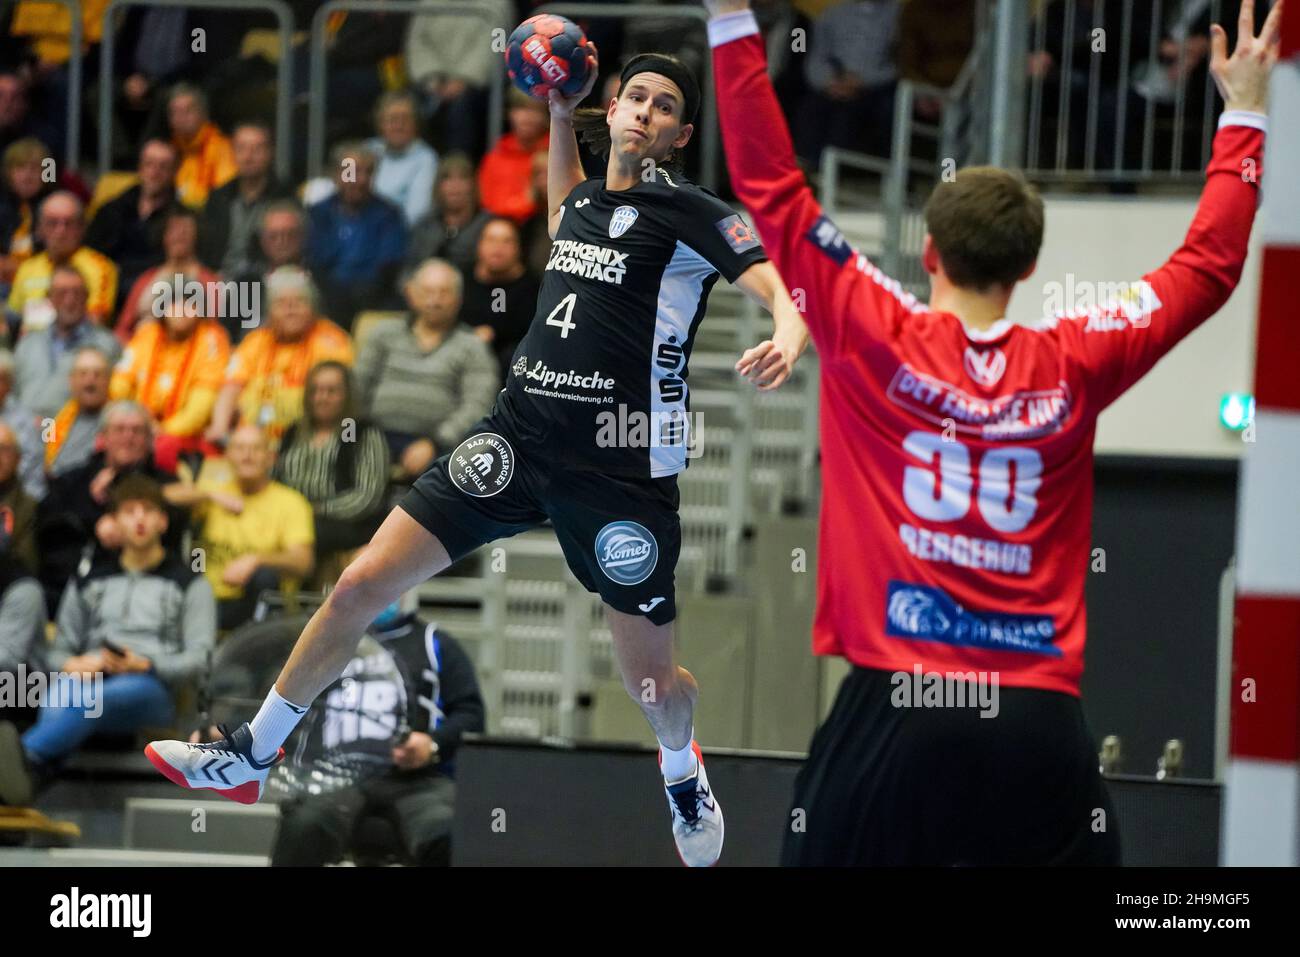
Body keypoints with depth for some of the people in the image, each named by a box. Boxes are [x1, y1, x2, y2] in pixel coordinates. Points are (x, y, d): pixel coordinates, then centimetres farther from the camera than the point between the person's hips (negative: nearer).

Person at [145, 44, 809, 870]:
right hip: (520, 432, 6)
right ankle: (255, 754, 13)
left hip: (625, 464, -6)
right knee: (363, 583, 0)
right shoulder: (587, 201, 12)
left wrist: (788, 338, -43)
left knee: (651, 676, 5)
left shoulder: (689, 213, -7)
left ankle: (683, 771, 42)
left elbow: (783, 287, -21)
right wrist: (559, 109, 28)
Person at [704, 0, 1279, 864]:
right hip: (1042, 728, 2)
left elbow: (769, 187, 3)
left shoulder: (874, 341, 1)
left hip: (898, 707, -2)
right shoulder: (1074, 368, 7)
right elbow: (1209, 267, 20)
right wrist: (1244, 115, 29)